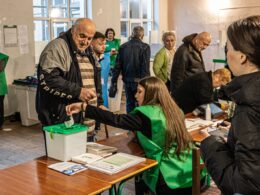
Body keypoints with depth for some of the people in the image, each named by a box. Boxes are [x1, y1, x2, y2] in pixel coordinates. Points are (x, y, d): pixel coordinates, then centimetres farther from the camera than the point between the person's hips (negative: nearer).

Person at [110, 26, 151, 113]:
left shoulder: (123, 47, 2)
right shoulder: (145, 47, -9)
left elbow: (117, 66, 2)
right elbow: (145, 67, -14)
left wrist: (114, 81, 6)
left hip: (127, 81, 4)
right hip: (139, 81, -4)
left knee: (129, 103, 14)